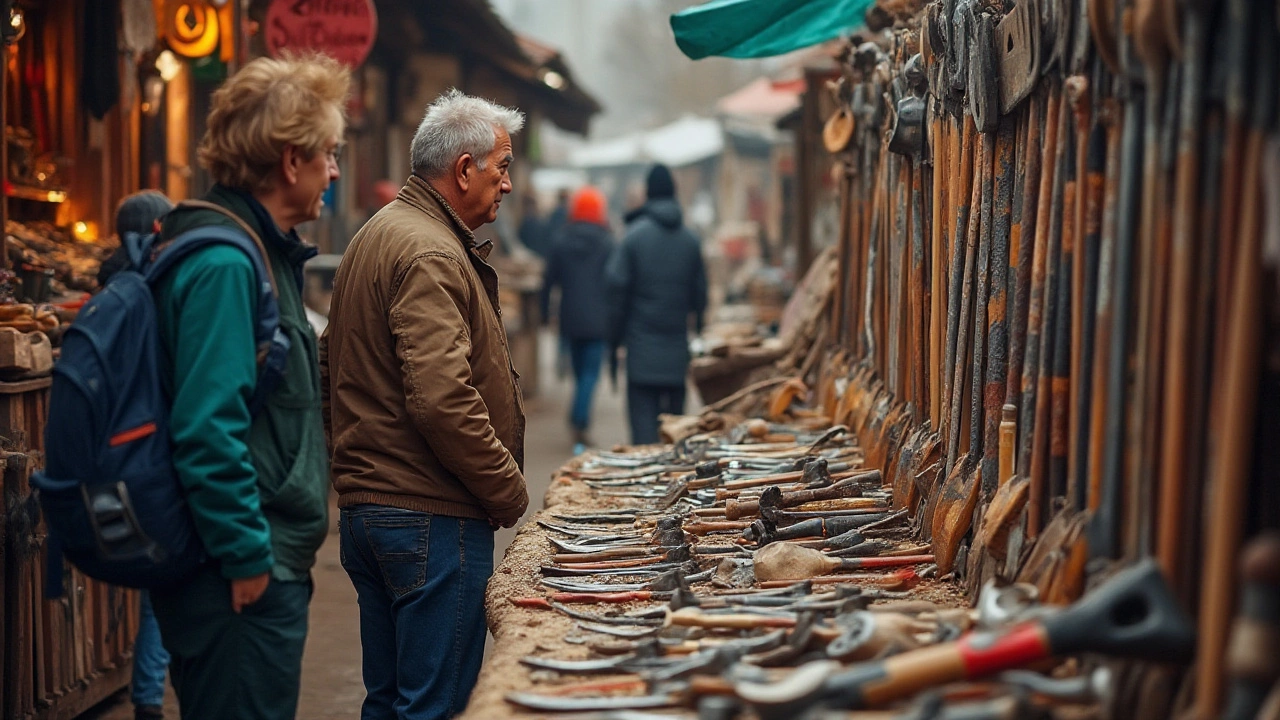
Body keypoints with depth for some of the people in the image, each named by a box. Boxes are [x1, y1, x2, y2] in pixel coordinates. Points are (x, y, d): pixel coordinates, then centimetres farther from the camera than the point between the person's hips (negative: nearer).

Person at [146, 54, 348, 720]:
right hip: (244, 580, -10)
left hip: (268, 564, 10)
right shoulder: (224, 263, -19)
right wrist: (246, 557, -20)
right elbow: (207, 428, -24)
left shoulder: (261, 250, 14)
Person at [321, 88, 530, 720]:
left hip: (366, 502, 10)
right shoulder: (430, 254, -17)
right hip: (429, 516, -10)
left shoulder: (377, 235, 16)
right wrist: (509, 490, -14)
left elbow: (335, 369, 22)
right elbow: (443, 400, -26)